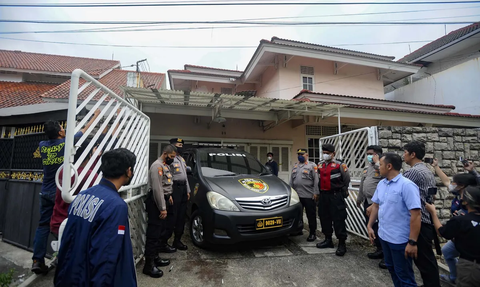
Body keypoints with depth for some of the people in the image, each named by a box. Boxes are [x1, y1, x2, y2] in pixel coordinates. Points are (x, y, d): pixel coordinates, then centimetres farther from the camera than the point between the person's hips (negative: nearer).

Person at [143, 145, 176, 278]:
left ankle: (155, 258, 28)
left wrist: (169, 196, 18)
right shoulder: (157, 166, -17)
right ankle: (149, 265, 5)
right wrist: (162, 208, -22)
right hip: (156, 203, -10)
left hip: (163, 200, 10)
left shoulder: (166, 165, 15)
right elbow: (157, 189, -22)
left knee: (160, 232, 16)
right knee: (153, 233, -4)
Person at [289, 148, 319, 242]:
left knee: (311, 215, 5)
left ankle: (313, 233, 17)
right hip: (296, 195, 6)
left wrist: (316, 193, -13)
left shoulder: (312, 165, -1)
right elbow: (291, 180, 19)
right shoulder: (295, 166, 16)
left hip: (309, 196, -5)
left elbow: (316, 180, -7)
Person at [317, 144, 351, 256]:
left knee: (338, 220, -3)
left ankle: (342, 244, 9)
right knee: (324, 218, 14)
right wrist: (320, 191, 15)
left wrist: (342, 192, 6)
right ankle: (328, 240, 30)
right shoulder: (320, 166, 11)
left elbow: (347, 180, 0)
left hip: (336, 196, -6)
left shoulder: (340, 165, -7)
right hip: (323, 196, 7)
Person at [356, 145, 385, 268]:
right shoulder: (367, 168, 14)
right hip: (367, 202, 9)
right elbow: (362, 184, 21)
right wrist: (359, 198, 26)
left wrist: (377, 162, -22)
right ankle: (380, 249, 34)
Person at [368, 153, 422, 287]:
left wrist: (412, 242, -23)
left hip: (400, 240, -7)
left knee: (404, 276, 11)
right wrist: (370, 226, 10)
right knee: (391, 268, 24)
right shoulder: (381, 184, 3)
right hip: (383, 236, 7)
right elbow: (376, 205, 13)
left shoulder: (407, 185, -19)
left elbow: (415, 215, -22)